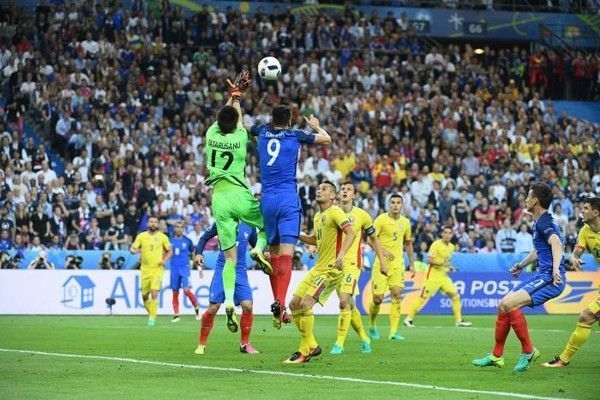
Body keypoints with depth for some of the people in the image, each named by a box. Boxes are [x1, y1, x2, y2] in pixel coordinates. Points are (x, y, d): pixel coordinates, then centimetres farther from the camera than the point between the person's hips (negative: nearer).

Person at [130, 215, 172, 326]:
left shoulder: (162, 237, 0)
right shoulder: (141, 236, 3)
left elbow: (170, 251, 10)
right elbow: (132, 249, 1)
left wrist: (164, 260, -7)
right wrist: (135, 250, -23)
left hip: (157, 269, -3)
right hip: (145, 270, 3)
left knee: (154, 293, -18)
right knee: (144, 295, 7)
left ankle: (152, 317, -11)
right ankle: (151, 313, 32)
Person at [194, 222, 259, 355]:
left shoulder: (249, 226, 6)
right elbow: (205, 238, 6)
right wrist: (198, 253, -10)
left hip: (240, 271, 2)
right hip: (222, 269, -2)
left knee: (247, 305, -11)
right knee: (213, 307, -8)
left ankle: (245, 344, 7)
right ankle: (201, 344, 8)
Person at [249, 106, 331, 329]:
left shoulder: (263, 132, 10)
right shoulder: (295, 135, 3)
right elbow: (326, 139, 17)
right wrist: (315, 126, 37)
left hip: (267, 200, 3)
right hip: (289, 200, -3)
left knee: (274, 253, 12)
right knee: (286, 254, -12)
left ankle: (277, 302, 12)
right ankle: (280, 302, -28)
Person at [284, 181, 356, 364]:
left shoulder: (334, 212, -11)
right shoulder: (317, 216, 16)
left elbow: (351, 233, -23)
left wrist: (341, 254, -38)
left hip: (331, 269, -9)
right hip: (318, 268, 9)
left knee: (305, 304, -19)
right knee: (294, 304, 7)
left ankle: (305, 351, -9)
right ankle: (312, 345, 17)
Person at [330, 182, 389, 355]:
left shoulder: (362, 215, -1)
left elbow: (374, 238, 11)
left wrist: (382, 261, 11)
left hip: (352, 263, -3)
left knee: (344, 301, -18)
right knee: (349, 305, 11)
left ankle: (339, 344, -16)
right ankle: (364, 338, 29)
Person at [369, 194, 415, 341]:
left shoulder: (405, 222, 9)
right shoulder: (381, 219, -6)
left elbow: (408, 243, 20)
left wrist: (412, 264, 16)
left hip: (398, 264, 3)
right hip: (382, 263, -3)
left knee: (397, 295, -10)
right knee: (378, 298, -4)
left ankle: (394, 332, -9)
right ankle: (372, 326, 23)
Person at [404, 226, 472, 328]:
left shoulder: (451, 247, 11)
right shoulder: (436, 244, -11)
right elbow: (431, 260, -15)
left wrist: (450, 267, 5)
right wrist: (442, 262, -26)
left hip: (444, 276, 7)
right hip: (433, 275, -7)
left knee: (455, 296, -1)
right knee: (423, 297, -6)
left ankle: (459, 320, 6)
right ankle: (409, 319, 3)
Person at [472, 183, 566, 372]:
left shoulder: (544, 222, -12)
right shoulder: (538, 223, 20)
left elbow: (556, 243, -30)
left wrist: (555, 268, -43)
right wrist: (522, 264, 39)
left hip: (549, 278, -11)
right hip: (542, 276, 11)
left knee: (508, 304, -23)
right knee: (504, 305, 11)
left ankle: (528, 351, -11)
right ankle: (496, 356, 19)